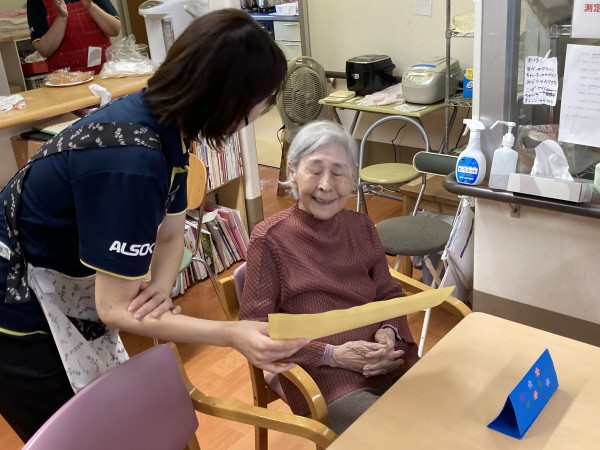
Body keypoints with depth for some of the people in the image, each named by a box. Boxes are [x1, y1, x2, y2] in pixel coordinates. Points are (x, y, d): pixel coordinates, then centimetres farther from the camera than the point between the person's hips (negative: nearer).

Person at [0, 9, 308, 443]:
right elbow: (116, 308, -29)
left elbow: (170, 233, 0)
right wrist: (232, 335, -37)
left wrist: (160, 288, -20)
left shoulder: (164, 122, -8)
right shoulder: (130, 162, -35)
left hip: (62, 298, 8)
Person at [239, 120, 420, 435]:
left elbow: (389, 294, 14)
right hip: (321, 373, -5)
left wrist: (389, 332, -9)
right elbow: (255, 328, -8)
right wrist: (331, 354, -17)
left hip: (388, 362, 6)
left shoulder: (362, 227, 7)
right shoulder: (269, 239, -9)